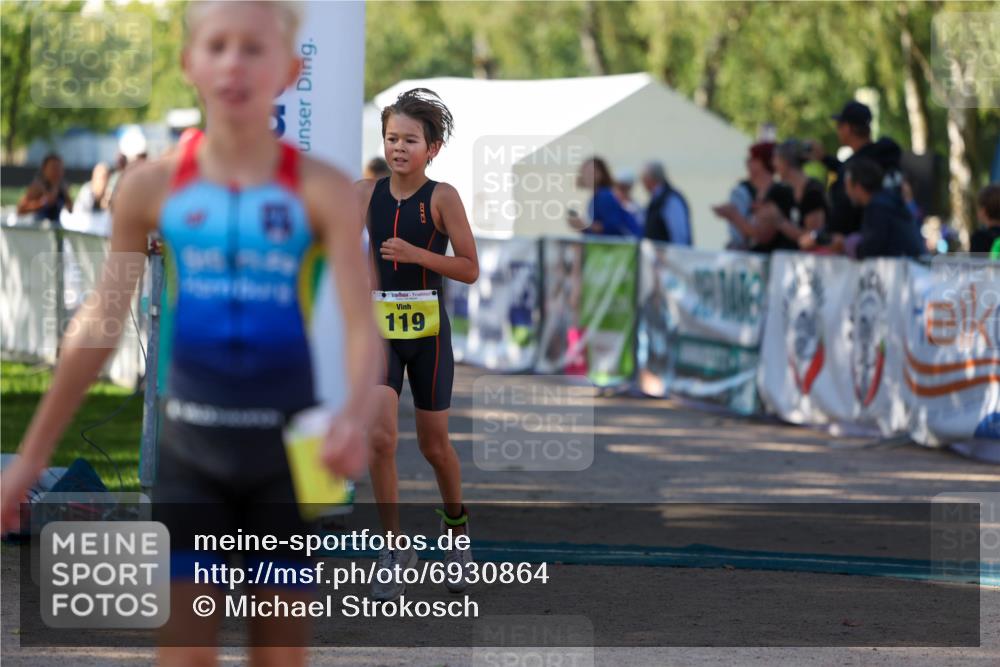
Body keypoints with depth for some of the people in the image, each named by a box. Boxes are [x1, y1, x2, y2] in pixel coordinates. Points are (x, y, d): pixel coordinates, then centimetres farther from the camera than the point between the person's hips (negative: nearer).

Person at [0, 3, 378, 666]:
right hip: (188, 443, 1)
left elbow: (362, 326, -15)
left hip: (286, 444, -1)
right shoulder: (154, 187, -2)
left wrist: (356, 417, -36)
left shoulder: (323, 192, -8)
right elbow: (101, 325, 6)